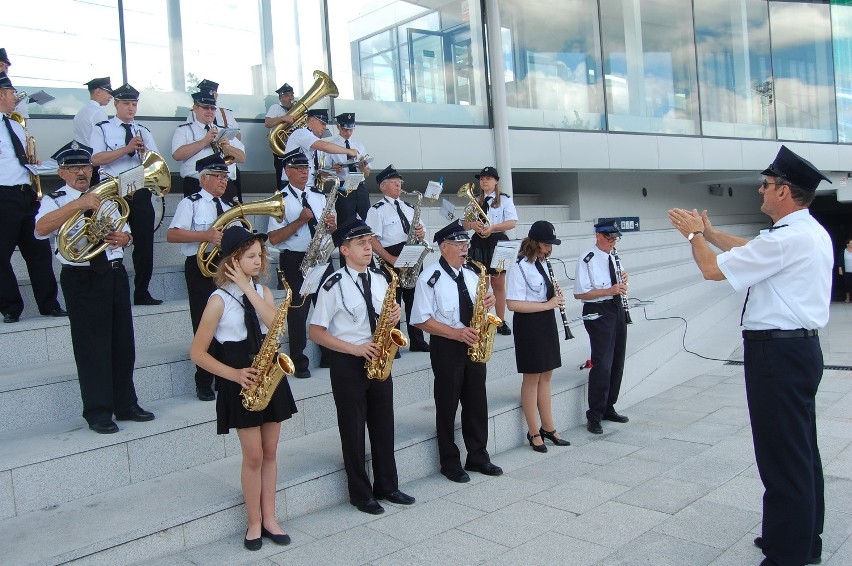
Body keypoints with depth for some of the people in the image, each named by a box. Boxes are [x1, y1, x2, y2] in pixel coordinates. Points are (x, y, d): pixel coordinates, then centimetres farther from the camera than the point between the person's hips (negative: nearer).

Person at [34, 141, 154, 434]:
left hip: (115, 274, 6)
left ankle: (126, 404, 24)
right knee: (93, 346, -1)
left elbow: (126, 233, 21)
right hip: (82, 278, -5)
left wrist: (123, 237, -4)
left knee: (123, 343, 11)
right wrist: (77, 204, -33)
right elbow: (41, 229, -24)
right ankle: (98, 412, 11)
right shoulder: (55, 201, -3)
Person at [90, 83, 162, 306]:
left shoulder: (144, 132, 18)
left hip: (140, 192, 4)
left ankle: (142, 292, 12)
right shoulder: (102, 129, 6)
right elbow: (96, 159, -10)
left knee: (145, 242, 2)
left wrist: (144, 151, -13)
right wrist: (127, 149, -17)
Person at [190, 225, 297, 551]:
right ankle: (254, 522, 18)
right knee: (253, 455, 1)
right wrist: (234, 374, -17)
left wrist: (247, 288, -16)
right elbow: (197, 353, -8)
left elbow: (274, 324, -15)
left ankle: (269, 518, 23)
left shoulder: (263, 291, 5)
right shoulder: (219, 300, -10)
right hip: (241, 383, -4)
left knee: (270, 453, 11)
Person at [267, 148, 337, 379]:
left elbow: (329, 229, 20)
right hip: (295, 260, -5)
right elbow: (274, 238, -11)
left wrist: (331, 224, -4)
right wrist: (300, 221, -19)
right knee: (298, 310, -1)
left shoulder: (318, 196, 14)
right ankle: (299, 362, 10)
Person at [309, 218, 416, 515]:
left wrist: (394, 316, -6)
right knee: (353, 430, 6)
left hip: (378, 359, 6)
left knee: (383, 425, 13)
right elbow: (316, 332, -12)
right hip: (348, 363, -5)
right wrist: (354, 348, -20)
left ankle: (387, 486, 28)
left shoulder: (379, 279, 6)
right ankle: (361, 493, 21)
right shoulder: (334, 285, -12)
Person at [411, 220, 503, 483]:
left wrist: (490, 300, -3)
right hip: (446, 347, -6)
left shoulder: (471, 275, 12)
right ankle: (450, 464, 17)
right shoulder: (430, 277, -8)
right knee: (448, 405, 4)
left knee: (477, 403, 11)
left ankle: (478, 457, 26)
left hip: (473, 344, 6)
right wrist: (456, 333, -21)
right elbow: (422, 320, -13)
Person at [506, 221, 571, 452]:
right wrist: (547, 304, -21)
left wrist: (555, 297, 1)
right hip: (529, 326, -8)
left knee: (546, 376, 14)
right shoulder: (518, 267, -16)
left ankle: (548, 428, 25)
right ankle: (534, 433, 13)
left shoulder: (541, 264, 11)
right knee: (532, 379, 1)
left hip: (546, 324, 8)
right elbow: (513, 304, -23)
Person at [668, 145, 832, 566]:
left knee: (782, 456, -3)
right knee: (801, 449, 20)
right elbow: (751, 251, 26)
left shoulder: (787, 238, -20)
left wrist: (695, 235, 3)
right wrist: (710, 232, 27)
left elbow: (713, 269, -15)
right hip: (802, 346, 11)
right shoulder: (811, 232, 12)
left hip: (777, 352, -11)